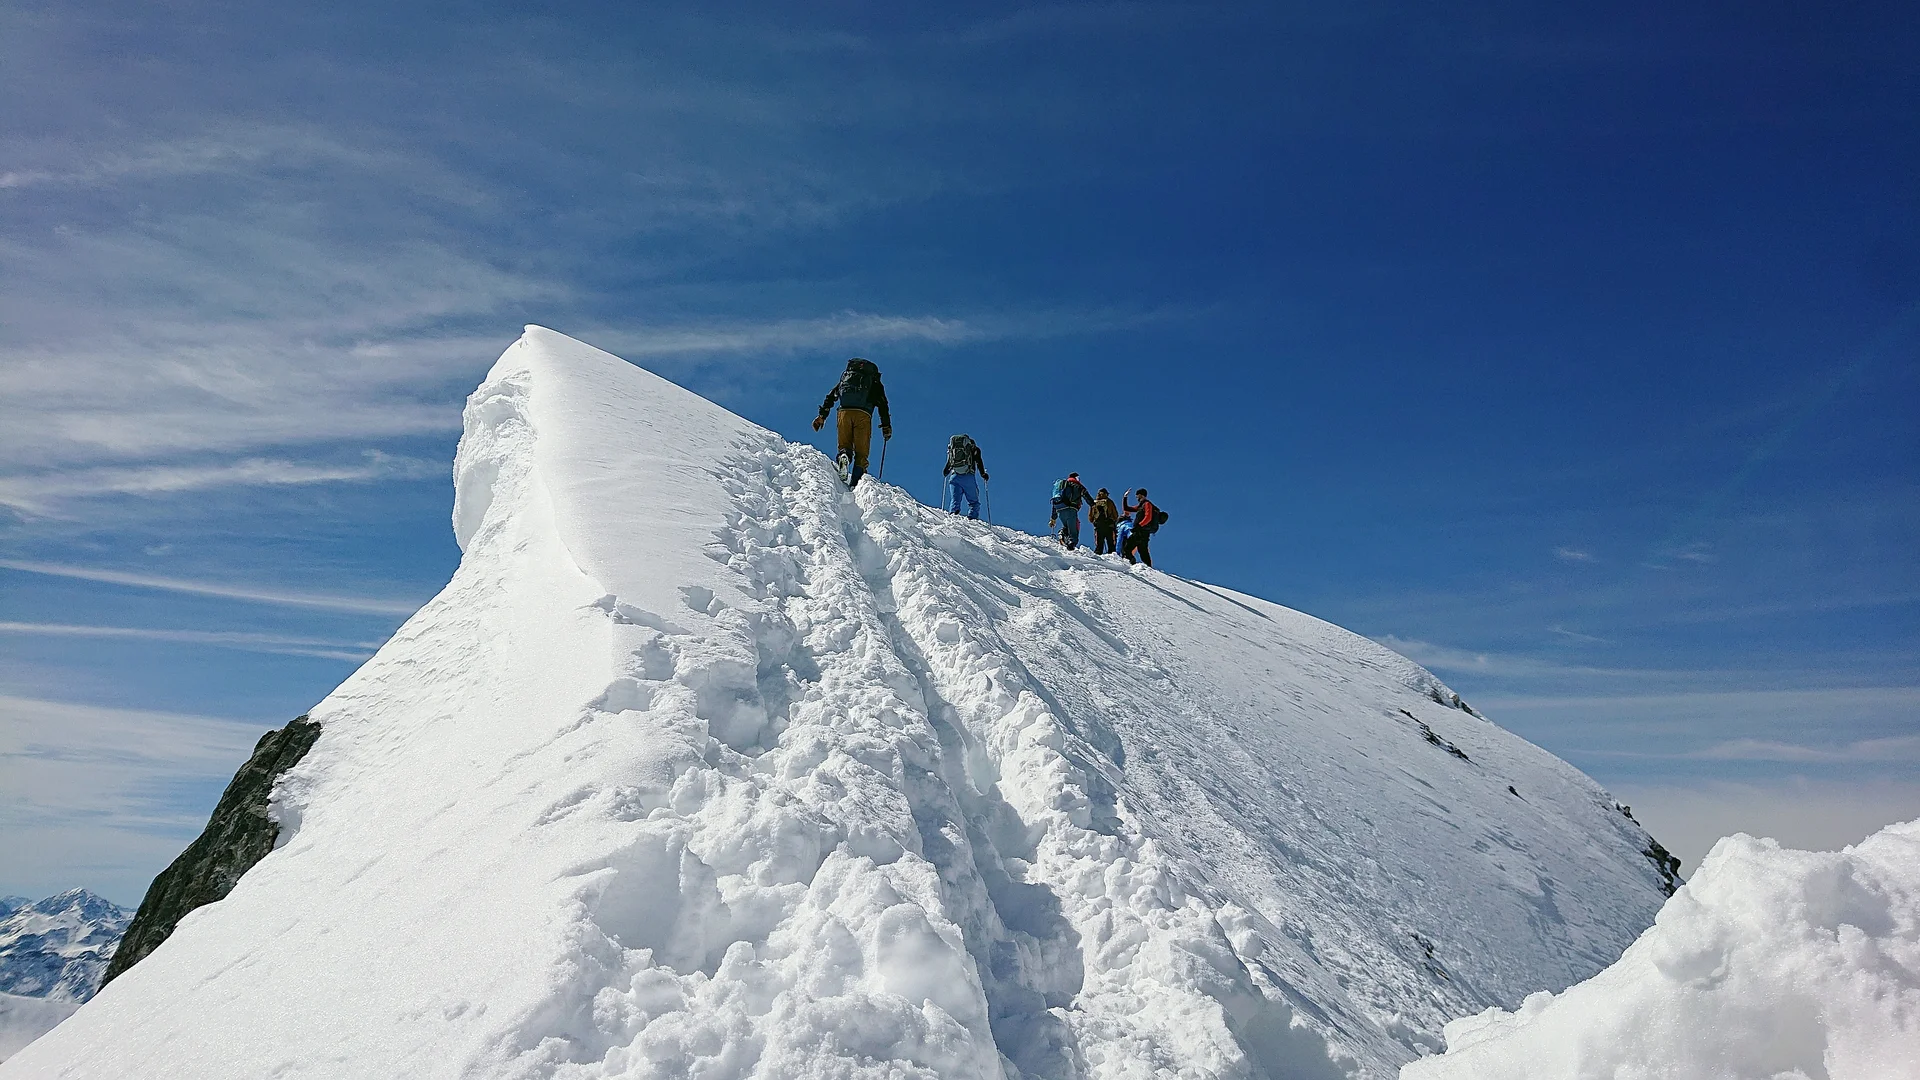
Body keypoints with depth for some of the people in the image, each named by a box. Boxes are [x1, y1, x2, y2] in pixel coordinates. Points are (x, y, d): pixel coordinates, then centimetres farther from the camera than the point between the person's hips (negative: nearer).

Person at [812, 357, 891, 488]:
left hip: (845, 412, 1)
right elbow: (883, 405, 13)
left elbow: (831, 396, 21)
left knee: (844, 444, 11)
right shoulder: (875, 383, 26)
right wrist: (886, 426, 12)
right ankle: (855, 482, -18)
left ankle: (844, 454, -25)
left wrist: (822, 415, 17)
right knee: (861, 452, 0)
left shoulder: (845, 376, 31)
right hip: (863, 414, -1)